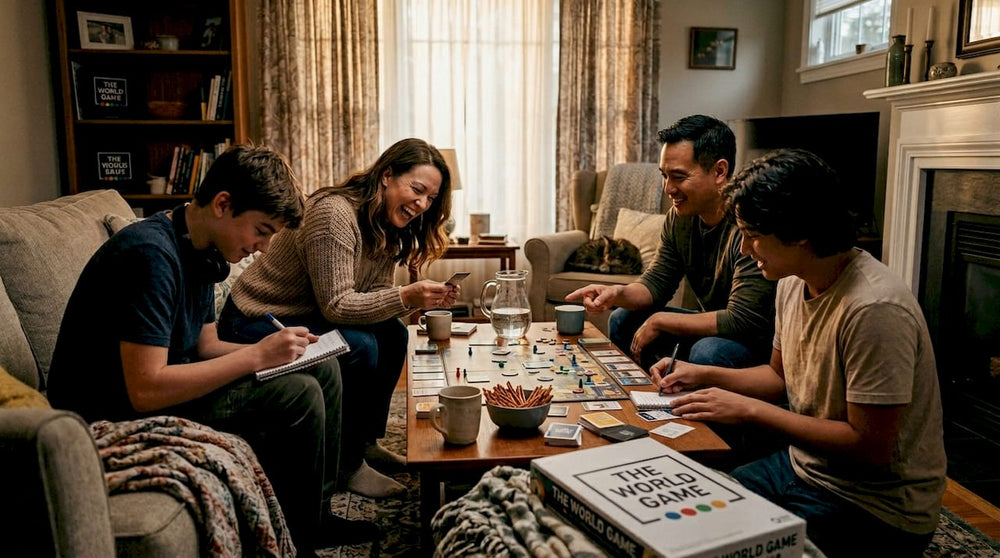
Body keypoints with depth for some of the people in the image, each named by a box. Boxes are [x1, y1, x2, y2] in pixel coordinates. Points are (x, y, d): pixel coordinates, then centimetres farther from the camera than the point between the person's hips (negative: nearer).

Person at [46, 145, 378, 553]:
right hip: (117, 413, -9)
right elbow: (145, 391, -31)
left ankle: (315, 516, 17)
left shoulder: (201, 252, 3)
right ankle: (295, 540, -1)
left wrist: (274, 351, -8)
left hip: (160, 384, 10)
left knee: (322, 369, 6)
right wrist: (256, 356, -27)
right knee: (298, 396, -23)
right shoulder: (152, 254, -26)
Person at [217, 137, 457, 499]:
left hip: (303, 316, 9)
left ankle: (367, 442, 11)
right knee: (360, 348, -26)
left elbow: (375, 295, -2)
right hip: (254, 322, -9)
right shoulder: (334, 213, -27)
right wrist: (405, 297, -37)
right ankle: (348, 464, -9)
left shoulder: (389, 229, 3)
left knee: (392, 334, -3)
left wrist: (421, 299, -20)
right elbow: (335, 305, -29)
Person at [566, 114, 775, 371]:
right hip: (717, 328, 8)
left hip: (760, 341, -7)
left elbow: (742, 320, -29)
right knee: (623, 319, 7)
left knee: (708, 351, -35)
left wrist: (660, 321, -20)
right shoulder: (680, 216, -2)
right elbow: (655, 283, 4)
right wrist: (618, 293, -20)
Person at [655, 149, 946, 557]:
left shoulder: (874, 310, -28)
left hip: (875, 508, -8)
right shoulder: (793, 283, -1)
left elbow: (870, 447, -24)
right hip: (803, 466, 8)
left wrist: (749, 409, -21)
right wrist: (702, 375, 1)